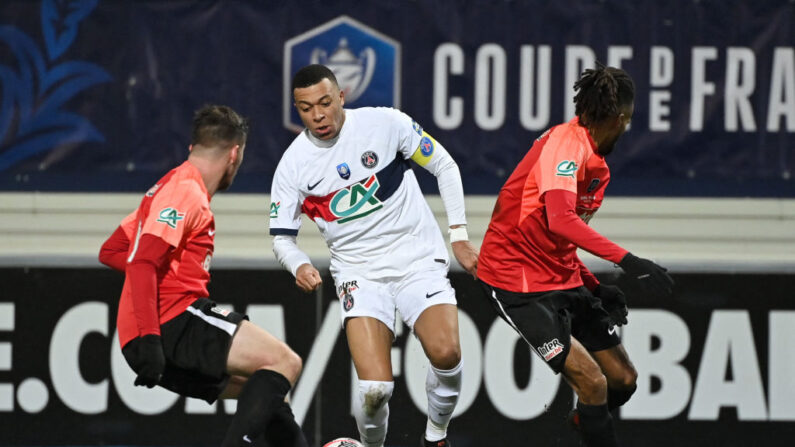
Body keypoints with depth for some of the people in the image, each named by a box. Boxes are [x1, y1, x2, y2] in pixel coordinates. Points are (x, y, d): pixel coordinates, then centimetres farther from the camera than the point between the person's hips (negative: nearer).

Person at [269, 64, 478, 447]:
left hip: (418, 259, 0)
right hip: (359, 273, 0)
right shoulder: (293, 164, -4)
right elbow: (281, 236, 4)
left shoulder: (384, 123, -7)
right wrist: (299, 266, -19)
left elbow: (444, 167, 4)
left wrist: (459, 236, 2)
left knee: (446, 354, -24)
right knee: (375, 387, -21)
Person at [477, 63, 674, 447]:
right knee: (592, 381, -19)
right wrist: (627, 260, -38)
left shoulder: (598, 167, 11)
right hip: (516, 282, -9)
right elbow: (559, 220, -34)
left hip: (562, 280, 9)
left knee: (623, 379, 8)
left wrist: (596, 288, 8)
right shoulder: (566, 142, -19)